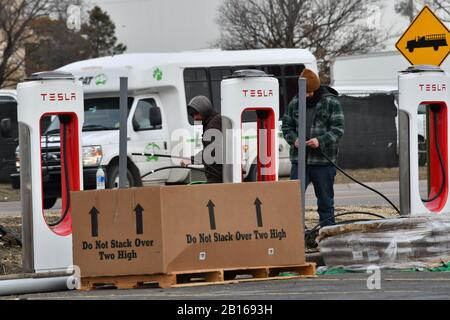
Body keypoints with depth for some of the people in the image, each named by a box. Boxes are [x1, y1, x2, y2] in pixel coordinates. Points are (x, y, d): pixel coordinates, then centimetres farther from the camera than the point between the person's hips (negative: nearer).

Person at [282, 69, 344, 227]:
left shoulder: (331, 102, -2)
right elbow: (287, 126, 15)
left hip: (323, 161, -3)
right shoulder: (295, 103, 9)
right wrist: (294, 139, -6)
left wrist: (320, 141, -21)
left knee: (325, 201, 7)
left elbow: (338, 129, -6)